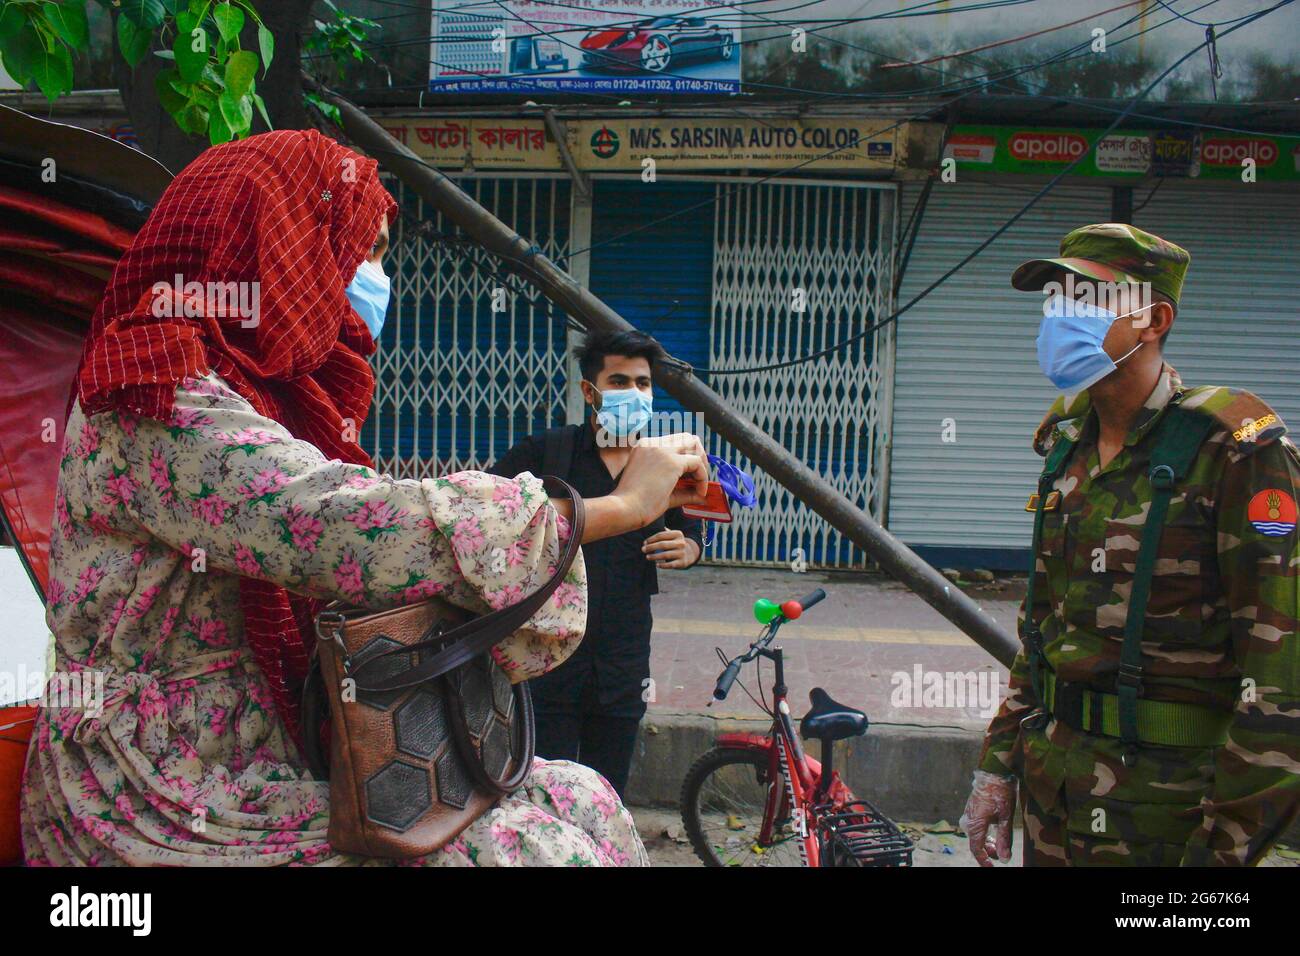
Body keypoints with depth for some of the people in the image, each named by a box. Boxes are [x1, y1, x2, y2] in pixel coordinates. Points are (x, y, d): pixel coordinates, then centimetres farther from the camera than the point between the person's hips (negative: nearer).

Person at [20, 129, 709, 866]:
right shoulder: (163, 408, -18)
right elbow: (358, 530, -32)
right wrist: (619, 505, -23)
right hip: (171, 817, -9)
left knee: (574, 800, -2)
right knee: (544, 841, -20)